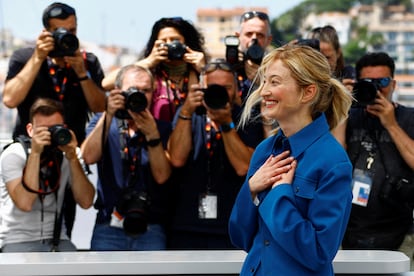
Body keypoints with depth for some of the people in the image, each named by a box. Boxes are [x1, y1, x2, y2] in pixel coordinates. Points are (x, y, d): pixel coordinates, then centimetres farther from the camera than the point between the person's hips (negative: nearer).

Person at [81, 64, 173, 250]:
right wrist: (108, 115, -14)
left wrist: (152, 134, -16)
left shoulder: (162, 129, 8)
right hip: (109, 227, 1)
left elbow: (162, 176, -6)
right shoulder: (102, 122, 11)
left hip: (150, 229, 0)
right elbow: (89, 157, -9)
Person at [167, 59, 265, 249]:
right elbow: (177, 159, -8)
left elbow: (243, 167, -12)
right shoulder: (188, 115, 8)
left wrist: (227, 124, -17)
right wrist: (186, 112, -14)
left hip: (231, 227, -2)